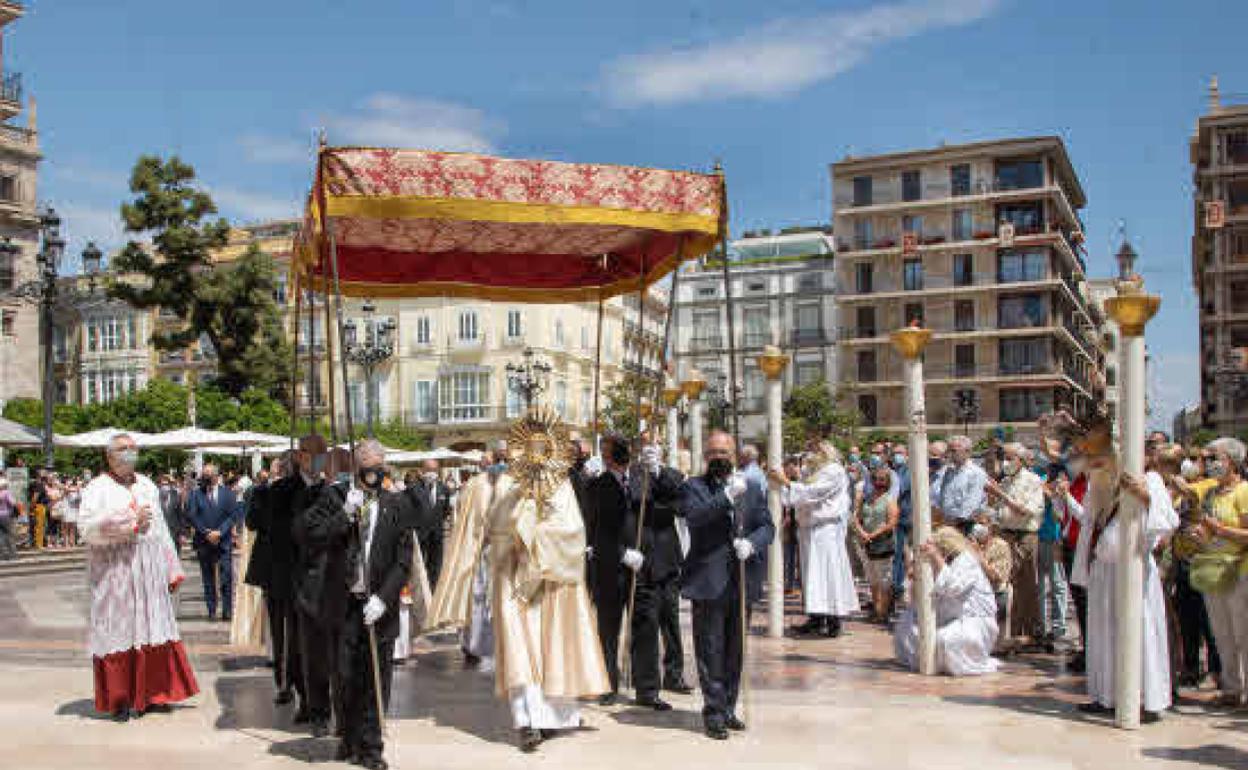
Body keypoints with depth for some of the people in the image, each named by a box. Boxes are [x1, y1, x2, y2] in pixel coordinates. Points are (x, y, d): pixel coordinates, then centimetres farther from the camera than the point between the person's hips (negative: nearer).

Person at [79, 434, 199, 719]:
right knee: (119, 632, -2)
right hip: (115, 574, -4)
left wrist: (171, 570, 13)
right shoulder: (98, 489, 0)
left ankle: (152, 694, 12)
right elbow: (88, 527, -15)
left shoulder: (147, 486, 15)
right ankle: (119, 700, 5)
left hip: (150, 573, 4)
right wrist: (131, 520, -15)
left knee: (152, 630, 4)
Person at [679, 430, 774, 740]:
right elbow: (694, 516, -17)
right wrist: (727, 497, -26)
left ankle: (728, 709, 24)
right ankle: (714, 713, 7)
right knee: (711, 650, 0)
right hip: (708, 581, -4)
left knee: (735, 650, 12)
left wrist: (752, 543, -13)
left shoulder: (752, 489, 14)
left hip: (742, 583, 4)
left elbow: (767, 526, 7)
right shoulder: (693, 487, 1)